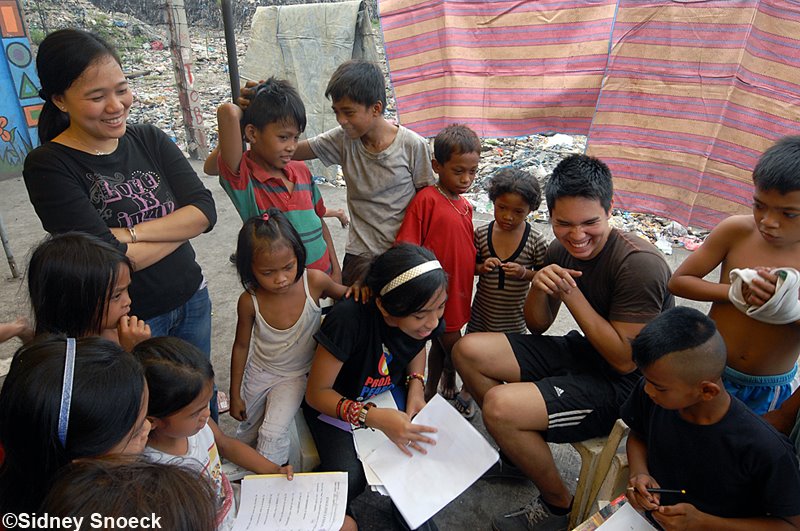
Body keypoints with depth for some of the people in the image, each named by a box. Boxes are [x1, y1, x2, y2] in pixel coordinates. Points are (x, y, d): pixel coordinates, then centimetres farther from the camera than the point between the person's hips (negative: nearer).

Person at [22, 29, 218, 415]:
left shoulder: (149, 140, -2)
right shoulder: (48, 166, -15)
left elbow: (205, 210, -12)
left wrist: (130, 232, -21)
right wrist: (180, 227, -14)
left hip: (191, 300, 4)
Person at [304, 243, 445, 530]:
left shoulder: (426, 316, -20)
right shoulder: (349, 318, -37)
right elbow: (316, 393, -25)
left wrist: (416, 383, -13)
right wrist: (372, 417, -38)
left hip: (386, 389, 5)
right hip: (334, 399, -4)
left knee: (431, 438, -17)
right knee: (350, 477, -25)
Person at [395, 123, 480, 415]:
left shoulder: (465, 206, 6)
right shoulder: (426, 199, -18)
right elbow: (406, 249, -19)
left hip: (459, 290, 7)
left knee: (441, 344, 22)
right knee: (453, 346, 7)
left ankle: (431, 392, 41)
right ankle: (452, 388, 34)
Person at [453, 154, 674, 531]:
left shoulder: (640, 264, -25)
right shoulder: (560, 251, -3)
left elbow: (625, 360, -23)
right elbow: (537, 326, 6)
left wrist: (571, 294, -23)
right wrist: (538, 287, -16)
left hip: (622, 386, -8)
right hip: (579, 354, 8)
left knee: (499, 405, -26)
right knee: (467, 350, -1)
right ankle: (517, 452, 19)